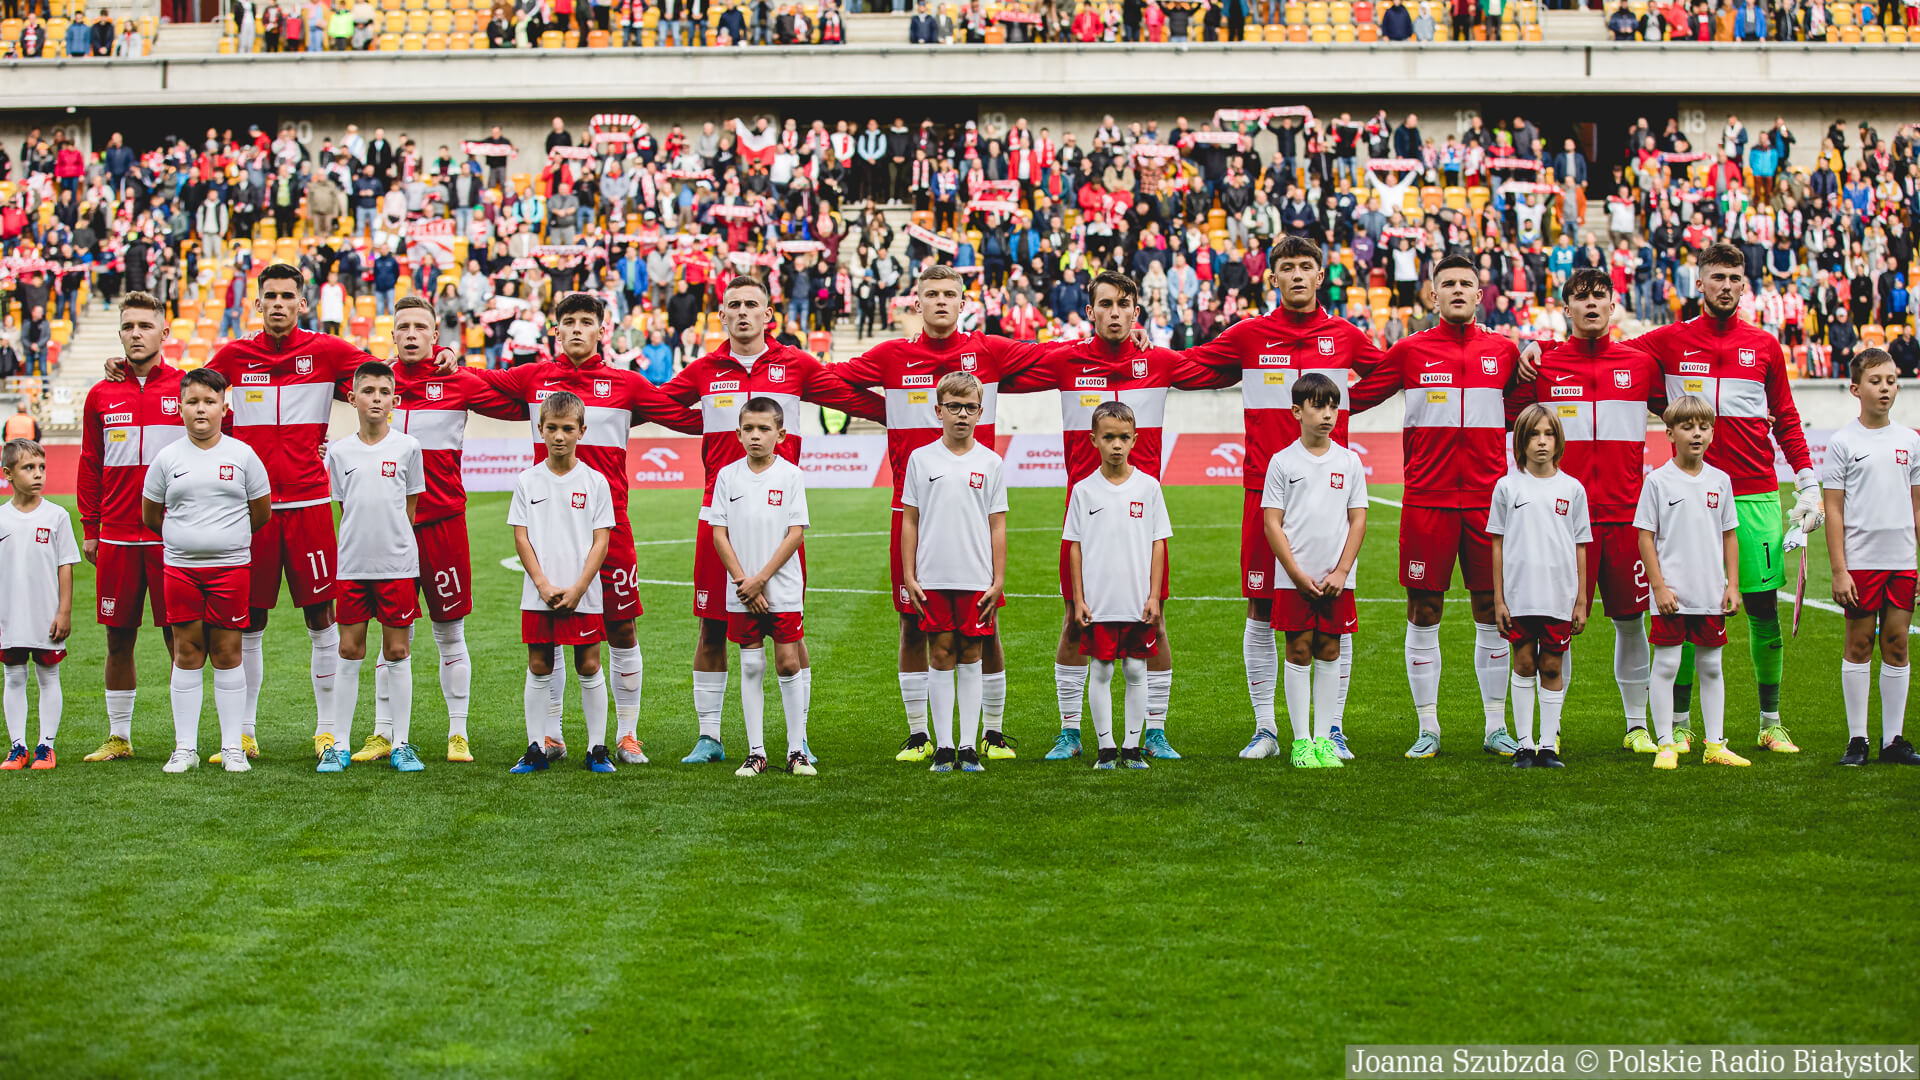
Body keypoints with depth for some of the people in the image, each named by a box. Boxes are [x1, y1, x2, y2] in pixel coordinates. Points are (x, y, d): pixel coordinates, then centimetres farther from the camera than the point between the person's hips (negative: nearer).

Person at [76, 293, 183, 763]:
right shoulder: (101, 396, 9)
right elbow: (89, 466, 14)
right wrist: (89, 529, 9)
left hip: (173, 538, -3)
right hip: (116, 536, 3)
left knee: (180, 637, 0)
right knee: (119, 639, 7)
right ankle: (118, 737, 17)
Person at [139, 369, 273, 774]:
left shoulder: (242, 455, 1)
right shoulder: (167, 459, 4)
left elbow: (262, 512, 10)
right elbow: (150, 516, 13)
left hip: (230, 567, -1)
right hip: (180, 568, 1)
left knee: (227, 653, 2)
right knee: (187, 653, 3)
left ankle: (232, 747, 8)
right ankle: (185, 748, 9)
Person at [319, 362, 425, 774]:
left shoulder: (407, 447, 1)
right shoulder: (338, 450, 4)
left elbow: (411, 506, 7)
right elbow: (340, 506, 11)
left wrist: (394, 541, 5)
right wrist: (357, 540, 6)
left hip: (398, 563, -1)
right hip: (351, 565, 1)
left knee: (398, 652, 3)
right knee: (350, 652, 4)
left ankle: (401, 744, 9)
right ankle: (339, 744, 10)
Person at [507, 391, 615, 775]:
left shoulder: (595, 482, 1)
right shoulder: (528, 481, 4)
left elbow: (601, 541, -2)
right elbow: (521, 538, 2)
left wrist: (578, 588, -11)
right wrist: (543, 585, -9)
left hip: (583, 595, -1)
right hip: (538, 595, 1)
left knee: (589, 666, 2)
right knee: (538, 667, 5)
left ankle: (597, 748, 8)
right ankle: (536, 747, 11)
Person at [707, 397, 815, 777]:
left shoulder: (791, 475, -2)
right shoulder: (727, 475, 3)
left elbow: (795, 534, -6)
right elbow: (719, 534, 2)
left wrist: (761, 578, -12)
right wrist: (743, 582, -7)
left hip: (782, 587, -2)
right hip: (742, 591, 2)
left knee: (788, 663, -2)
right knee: (751, 667, 6)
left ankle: (796, 750, 7)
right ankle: (756, 753, 10)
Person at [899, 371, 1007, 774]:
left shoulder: (990, 463, 5)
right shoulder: (921, 459, 5)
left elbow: (997, 526, 6)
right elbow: (909, 521, 7)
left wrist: (998, 581, 1)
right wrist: (908, 577, 2)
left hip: (977, 579, 0)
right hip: (933, 578, 0)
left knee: (970, 656, 4)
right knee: (940, 654, 1)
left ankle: (968, 747, 8)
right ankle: (943, 746, 6)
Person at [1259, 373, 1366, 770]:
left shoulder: (1349, 461, 6)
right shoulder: (1283, 462, 0)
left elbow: (1358, 519, 5)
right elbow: (1272, 523, -2)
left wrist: (1341, 572, -5)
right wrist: (1297, 574, -9)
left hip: (1336, 579, 2)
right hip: (1294, 579, -2)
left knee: (1329, 653, 6)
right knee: (1298, 652, 0)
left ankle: (1324, 739, 11)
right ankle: (1301, 740, 6)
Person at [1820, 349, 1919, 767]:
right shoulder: (1843, 443, -2)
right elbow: (1833, 512, -4)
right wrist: (1839, 570, -10)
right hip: (1860, 561, -3)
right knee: (1859, 644, 1)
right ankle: (1857, 739, 8)